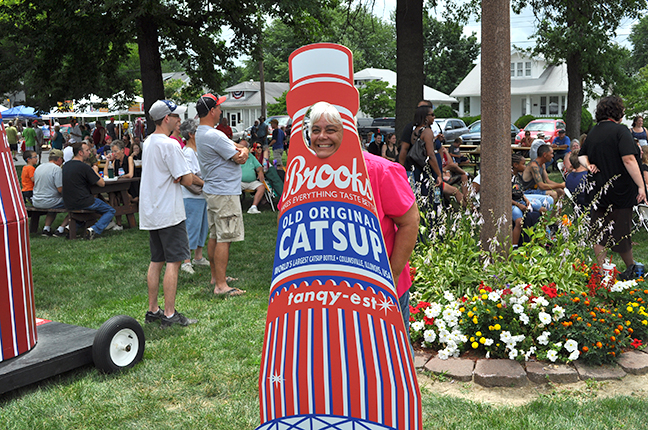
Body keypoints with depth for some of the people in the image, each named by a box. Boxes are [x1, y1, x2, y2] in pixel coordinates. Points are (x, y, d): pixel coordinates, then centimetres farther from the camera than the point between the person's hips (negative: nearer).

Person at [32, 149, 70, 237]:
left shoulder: (38, 167, 9)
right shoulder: (57, 169, -15)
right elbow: (60, 189, -20)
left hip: (36, 203, 8)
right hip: (49, 202, -8)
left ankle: (46, 227, 20)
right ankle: (60, 229, 1)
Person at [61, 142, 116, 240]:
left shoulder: (66, 165, 8)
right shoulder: (84, 167, -16)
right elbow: (102, 183, -11)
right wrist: (95, 172, 7)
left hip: (69, 204, 8)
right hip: (82, 202, -8)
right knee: (111, 211, 6)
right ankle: (94, 230, -16)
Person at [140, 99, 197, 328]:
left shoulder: (147, 142, 14)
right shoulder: (169, 144, -16)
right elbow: (187, 179, -17)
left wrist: (176, 177, 4)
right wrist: (182, 177, 3)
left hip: (151, 212, 9)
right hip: (169, 213, -9)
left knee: (156, 261, 14)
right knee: (173, 262, -5)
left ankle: (153, 310, 20)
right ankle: (169, 314, -3)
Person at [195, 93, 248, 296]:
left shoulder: (201, 133, 13)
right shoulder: (214, 136, -21)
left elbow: (242, 150, 7)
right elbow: (240, 158, -16)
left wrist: (242, 150, -14)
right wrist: (242, 154, 5)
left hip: (212, 191, 11)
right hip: (225, 193, -11)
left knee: (215, 236, 17)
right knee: (224, 239, -8)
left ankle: (216, 276, 27)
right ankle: (221, 285, -6)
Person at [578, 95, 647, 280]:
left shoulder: (593, 132, 8)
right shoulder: (620, 130, -13)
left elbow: (582, 155, 19)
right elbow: (629, 160, -21)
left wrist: (589, 165, 1)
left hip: (598, 191, 6)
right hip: (620, 190, -6)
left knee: (599, 232, 8)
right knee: (621, 231, 6)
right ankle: (631, 267, 23)